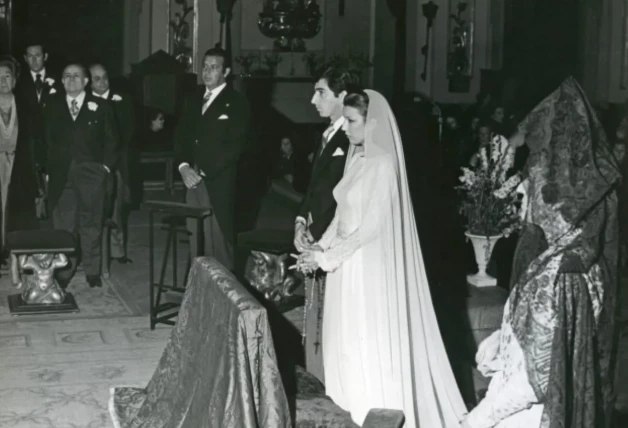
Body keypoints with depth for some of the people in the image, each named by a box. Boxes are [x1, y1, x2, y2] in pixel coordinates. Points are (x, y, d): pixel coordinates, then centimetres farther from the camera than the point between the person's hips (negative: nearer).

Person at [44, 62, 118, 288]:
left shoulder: (101, 106, 6)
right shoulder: (52, 106, 12)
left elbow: (111, 140, 5)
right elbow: (46, 139, 10)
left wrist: (106, 166, -5)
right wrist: (47, 168, 1)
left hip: (92, 173, -1)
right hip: (61, 174, 1)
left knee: (91, 224, 3)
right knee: (63, 225, 1)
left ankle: (92, 272, 11)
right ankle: (63, 273, 8)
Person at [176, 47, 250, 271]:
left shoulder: (237, 103, -2)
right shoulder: (193, 100, 18)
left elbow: (236, 145, -10)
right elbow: (180, 136, 16)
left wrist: (203, 171, -12)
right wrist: (184, 166, -3)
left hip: (219, 182, -5)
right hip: (193, 179, 6)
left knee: (219, 240, -7)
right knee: (196, 238, 4)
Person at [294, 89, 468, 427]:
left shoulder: (384, 162, -16)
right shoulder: (356, 158, 9)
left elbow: (372, 225, -19)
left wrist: (327, 257, -16)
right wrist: (320, 246, 2)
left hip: (370, 266, -8)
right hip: (347, 262, 8)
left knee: (374, 341, 0)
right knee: (350, 339, 12)